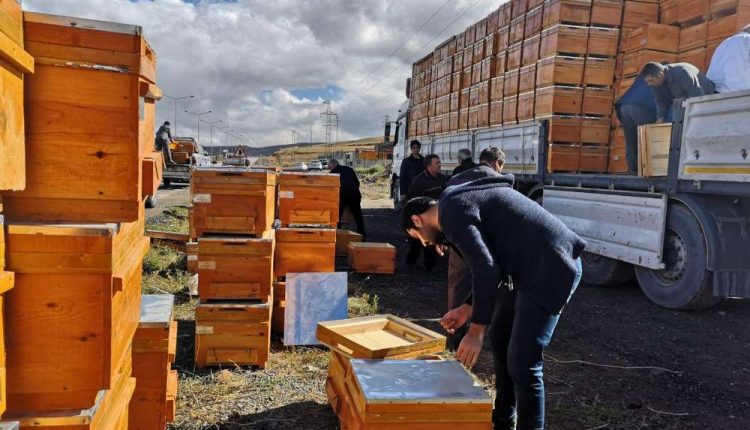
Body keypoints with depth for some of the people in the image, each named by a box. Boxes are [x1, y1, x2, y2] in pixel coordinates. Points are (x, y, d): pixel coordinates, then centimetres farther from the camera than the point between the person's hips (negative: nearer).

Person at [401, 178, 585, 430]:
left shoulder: (450, 210, -11)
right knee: (502, 340, 20)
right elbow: (494, 263, 22)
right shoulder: (461, 201, 20)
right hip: (538, 267, 11)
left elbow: (486, 268, -21)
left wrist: (476, 330, -15)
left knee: (522, 364, -8)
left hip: (551, 268, -11)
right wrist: (469, 308, 20)